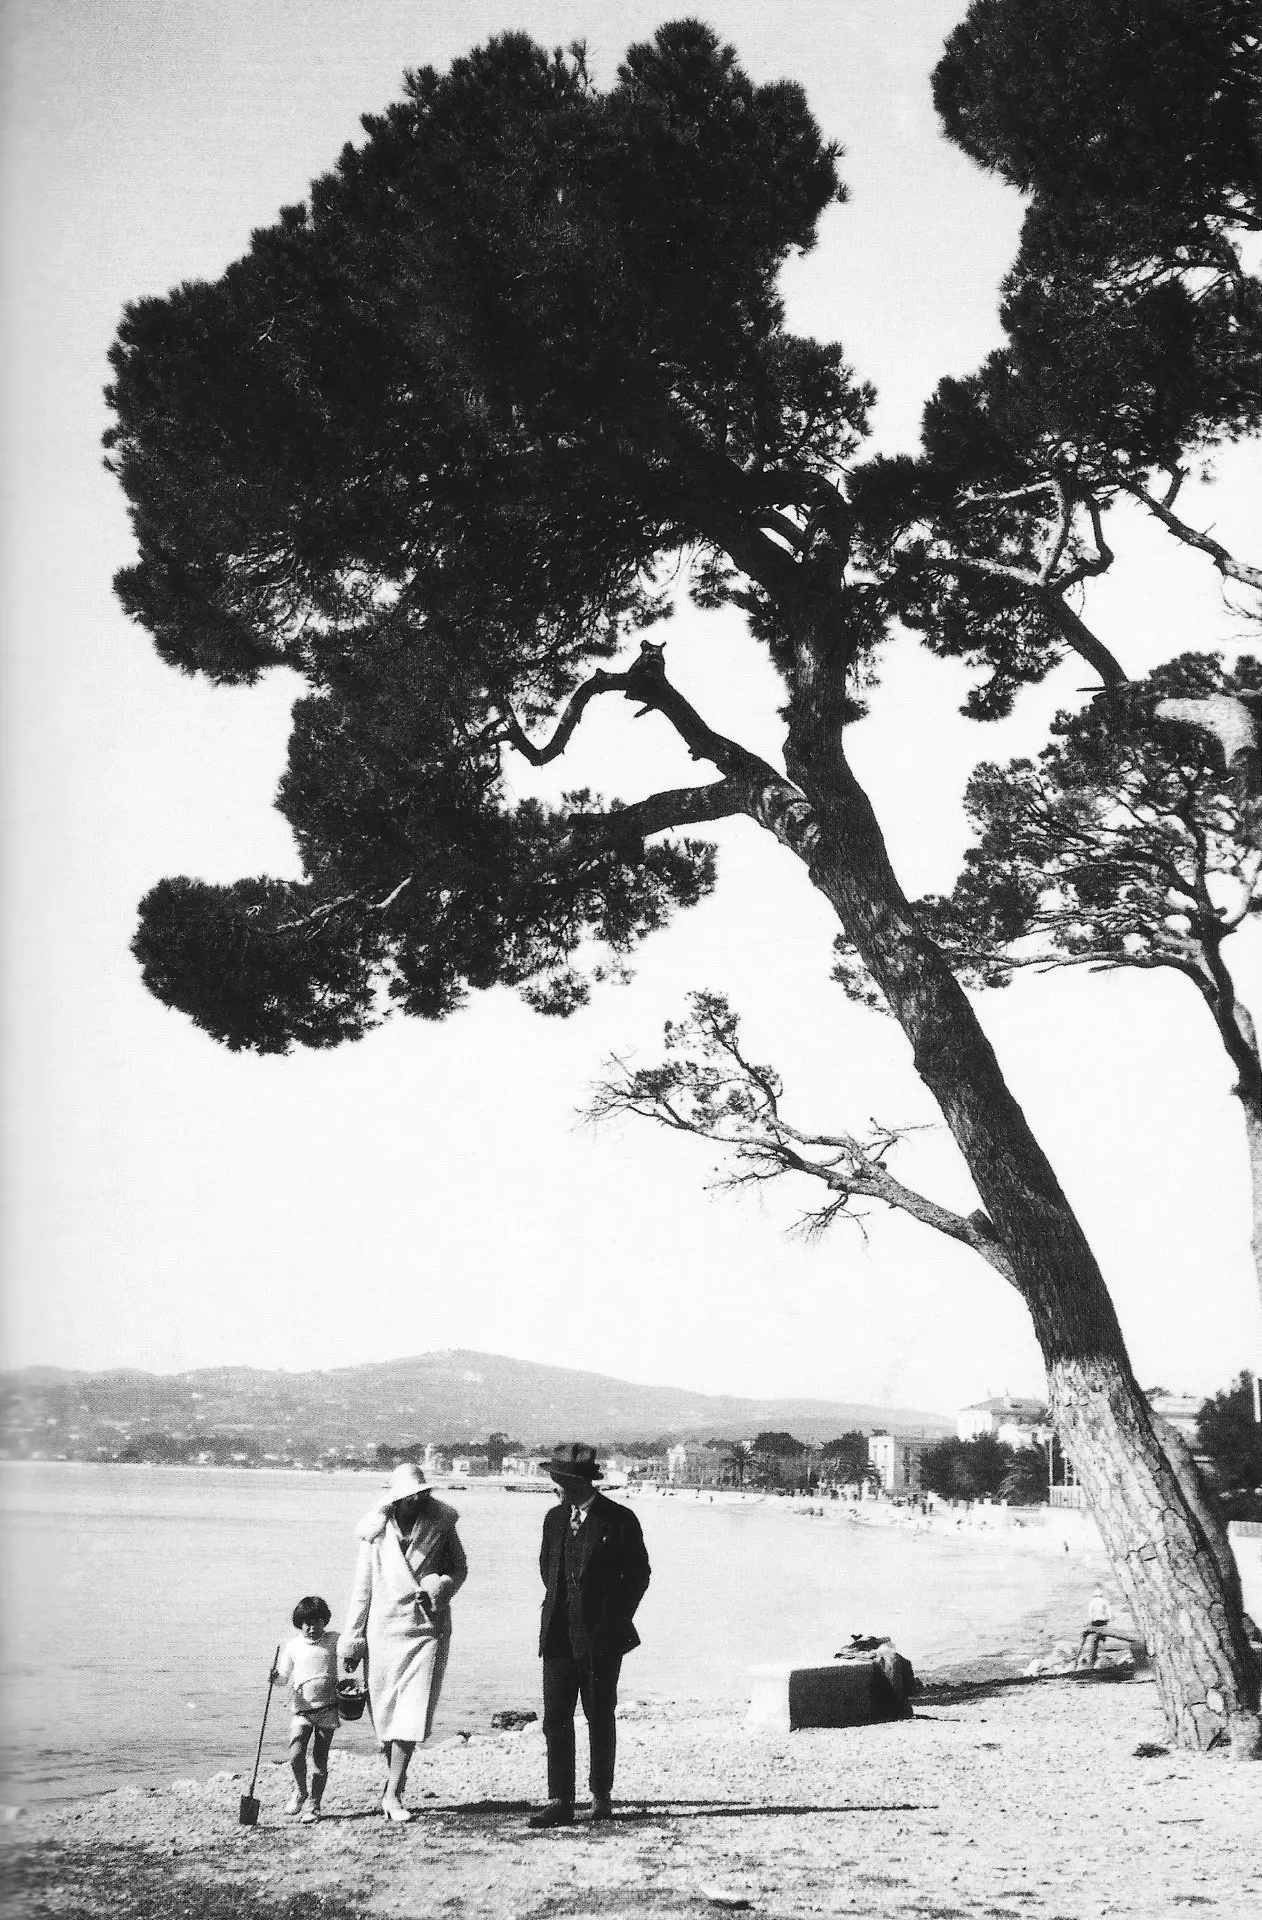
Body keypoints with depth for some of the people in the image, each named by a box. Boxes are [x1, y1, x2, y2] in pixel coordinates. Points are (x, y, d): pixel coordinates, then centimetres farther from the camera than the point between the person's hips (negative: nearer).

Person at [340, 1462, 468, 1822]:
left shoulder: (440, 1524, 0)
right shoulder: (376, 1531, -2)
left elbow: (459, 1569, 11)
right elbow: (362, 1588, 4)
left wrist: (439, 1587, -11)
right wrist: (352, 1641, 5)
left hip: (428, 1627, 0)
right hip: (385, 1627, 0)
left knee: (412, 1712, -9)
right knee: (386, 1711, 8)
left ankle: (392, 1795, -4)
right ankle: (395, 1784, 29)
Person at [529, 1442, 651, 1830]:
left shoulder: (620, 1521, -8)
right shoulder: (554, 1519, 9)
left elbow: (639, 1574, -2)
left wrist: (615, 1620, -3)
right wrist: (559, 1605, 13)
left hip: (601, 1637, -4)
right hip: (559, 1634, 4)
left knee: (600, 1718, 8)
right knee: (556, 1718, -3)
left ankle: (601, 1794, 23)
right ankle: (560, 1803, -1)